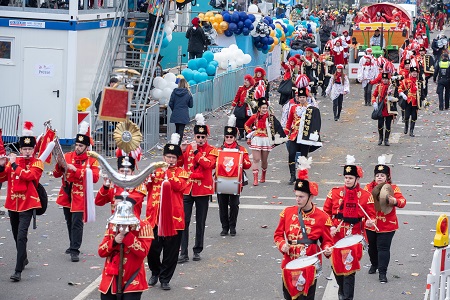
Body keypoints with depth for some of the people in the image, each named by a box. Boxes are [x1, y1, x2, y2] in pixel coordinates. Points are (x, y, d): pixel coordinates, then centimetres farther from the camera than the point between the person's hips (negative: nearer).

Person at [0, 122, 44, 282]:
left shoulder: (37, 163, -4)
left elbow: (28, 175, -22)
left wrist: (14, 164, -20)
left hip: (27, 204, -5)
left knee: (21, 236, -15)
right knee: (17, 235, 19)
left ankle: (18, 271, -19)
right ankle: (24, 259, 43)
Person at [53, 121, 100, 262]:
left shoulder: (92, 160, -5)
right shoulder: (67, 156, 5)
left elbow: (95, 177, -19)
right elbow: (56, 174, 5)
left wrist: (76, 170, -24)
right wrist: (60, 165, -18)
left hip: (79, 197, -5)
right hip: (66, 196, 5)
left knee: (77, 223, -11)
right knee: (69, 222, 15)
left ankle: (75, 250, -12)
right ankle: (73, 245, 30)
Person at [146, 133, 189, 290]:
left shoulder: (181, 172, 5)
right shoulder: (156, 170, 12)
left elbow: (180, 186, -12)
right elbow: (148, 188, 8)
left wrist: (168, 172, -14)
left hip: (173, 217, -2)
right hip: (155, 216, 2)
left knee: (170, 251, 2)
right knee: (152, 249, 3)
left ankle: (165, 278, 13)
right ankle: (155, 273, 27)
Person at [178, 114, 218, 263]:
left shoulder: (212, 151, 0)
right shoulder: (187, 148, 7)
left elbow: (208, 164, -17)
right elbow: (178, 164, 3)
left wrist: (196, 151, -18)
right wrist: (182, 151, -11)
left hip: (203, 190, -1)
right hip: (187, 188, 1)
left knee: (200, 222, 7)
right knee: (184, 221, -4)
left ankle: (197, 251, 19)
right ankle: (183, 253, -3)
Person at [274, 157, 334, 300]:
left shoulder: (322, 217, -6)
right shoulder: (287, 212, 3)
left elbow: (327, 240, 1)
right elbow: (278, 234, 10)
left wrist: (327, 249, -21)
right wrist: (282, 245, -11)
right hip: (289, 264, 3)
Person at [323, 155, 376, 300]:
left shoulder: (366, 196, -3)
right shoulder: (335, 193, 0)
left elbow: (371, 216, 2)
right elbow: (326, 212, 6)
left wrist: (370, 222, -20)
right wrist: (330, 227, -8)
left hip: (354, 239, -2)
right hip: (336, 237, 2)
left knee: (350, 268, -4)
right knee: (336, 265, 13)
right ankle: (342, 288, 38)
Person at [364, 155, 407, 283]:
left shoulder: (393, 188, -6)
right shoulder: (369, 187, 1)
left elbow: (402, 201, -16)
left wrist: (395, 201, -38)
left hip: (387, 225, -3)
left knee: (383, 248, -6)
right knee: (372, 246, 18)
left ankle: (382, 272, -1)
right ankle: (374, 264, 43)